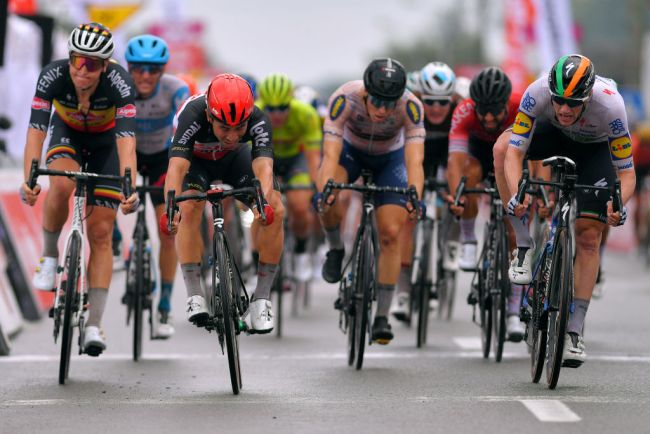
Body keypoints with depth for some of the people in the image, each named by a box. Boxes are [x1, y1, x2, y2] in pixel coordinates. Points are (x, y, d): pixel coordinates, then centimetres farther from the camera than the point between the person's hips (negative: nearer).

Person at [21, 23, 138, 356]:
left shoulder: (119, 84, -35)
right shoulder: (53, 76, -31)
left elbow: (126, 140, -43)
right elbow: (36, 131, -35)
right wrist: (28, 179, -49)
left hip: (105, 142, 0)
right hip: (66, 134, 1)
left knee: (101, 234, -7)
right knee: (62, 184, -35)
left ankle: (94, 325, -5)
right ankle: (49, 257, -11)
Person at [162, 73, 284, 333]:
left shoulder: (258, 121, -35)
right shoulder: (193, 115, -40)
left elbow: (263, 166, -46)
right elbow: (176, 166, -49)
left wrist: (265, 203, -67)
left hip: (235, 159, 2)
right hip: (196, 160, -1)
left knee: (275, 212, -21)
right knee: (189, 209, -31)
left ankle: (262, 298, -10)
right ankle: (194, 296, -21)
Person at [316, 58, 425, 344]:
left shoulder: (410, 107, -36)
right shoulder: (345, 99, -37)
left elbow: (414, 160, -43)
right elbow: (331, 154, -43)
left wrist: (415, 196, -61)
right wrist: (326, 187, -61)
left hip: (390, 157, 0)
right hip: (350, 149, 0)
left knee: (390, 234, -12)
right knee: (328, 203, -31)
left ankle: (382, 317, -1)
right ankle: (336, 250, 2)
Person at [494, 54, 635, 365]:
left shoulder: (610, 105, -38)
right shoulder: (538, 92, -37)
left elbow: (627, 173, -29)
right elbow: (514, 153, -35)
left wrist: (618, 203, -49)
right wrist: (516, 194, -54)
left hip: (595, 147, -2)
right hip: (554, 133, 2)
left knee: (588, 236, -11)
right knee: (503, 147, -30)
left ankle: (574, 331, -1)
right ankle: (524, 246, -19)